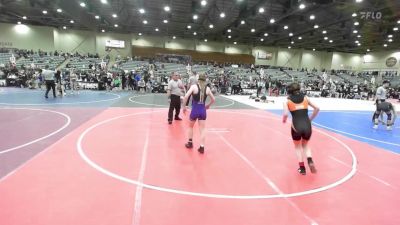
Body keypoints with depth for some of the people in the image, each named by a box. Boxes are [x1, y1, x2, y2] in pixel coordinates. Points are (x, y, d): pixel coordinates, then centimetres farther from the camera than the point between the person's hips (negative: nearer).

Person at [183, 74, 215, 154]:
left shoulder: (194, 86, -7)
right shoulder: (207, 88, 3)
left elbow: (186, 97, -17)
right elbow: (213, 100, 13)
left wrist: (184, 106, -4)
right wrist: (208, 105, 29)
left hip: (195, 110, -2)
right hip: (203, 110, 2)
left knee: (191, 127, 22)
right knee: (202, 129, 7)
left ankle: (190, 143, 33)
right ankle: (202, 147, 5)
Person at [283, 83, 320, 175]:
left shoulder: (287, 101, 2)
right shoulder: (305, 98, 11)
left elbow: (285, 114, -11)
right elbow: (317, 108, 9)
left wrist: (284, 120, 10)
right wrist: (310, 119, 19)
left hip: (296, 126, -2)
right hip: (307, 126, 2)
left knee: (298, 146, 24)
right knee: (305, 145, 28)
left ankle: (302, 167, 23)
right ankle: (310, 161, 5)